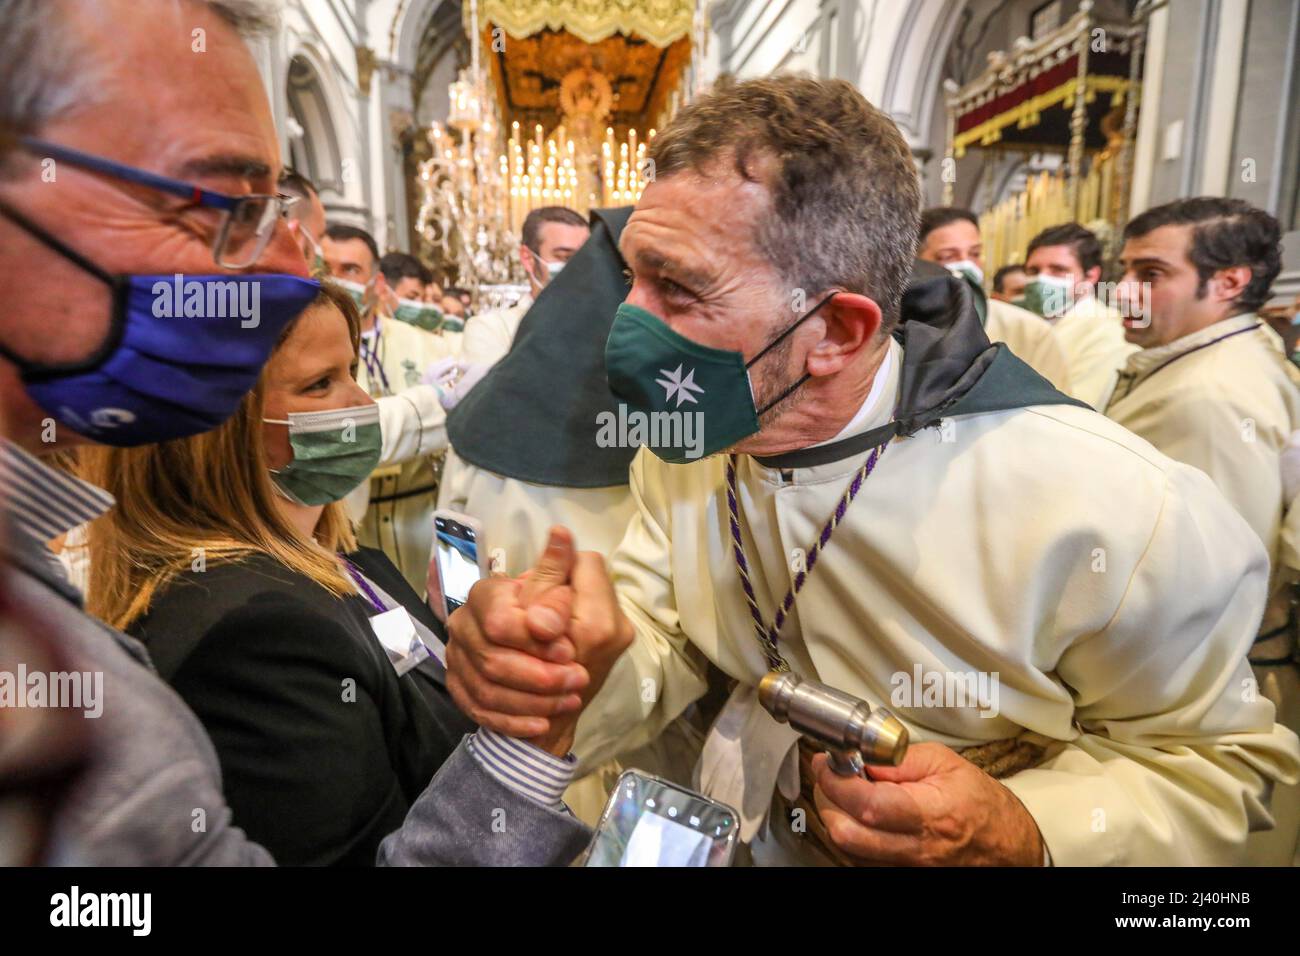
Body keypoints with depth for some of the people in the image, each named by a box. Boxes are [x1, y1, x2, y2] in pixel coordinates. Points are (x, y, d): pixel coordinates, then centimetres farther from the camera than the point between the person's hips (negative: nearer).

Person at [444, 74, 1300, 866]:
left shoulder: (1101, 506, -24)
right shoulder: (684, 444, -11)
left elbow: (1213, 756, -10)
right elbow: (665, 645, -6)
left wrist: (1025, 834, -26)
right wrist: (586, 676, -27)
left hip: (969, 833, -1)